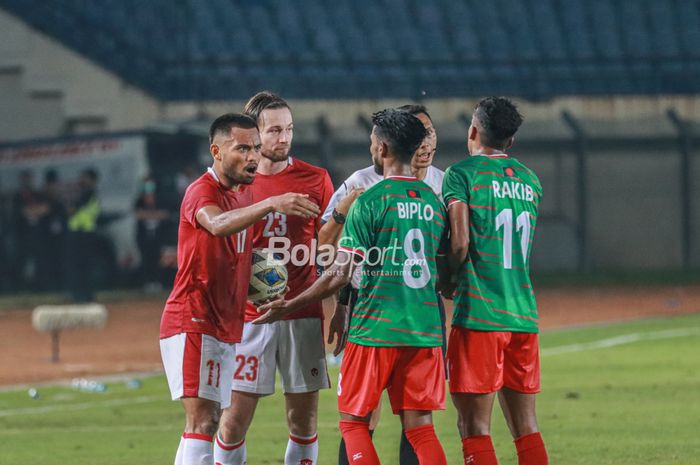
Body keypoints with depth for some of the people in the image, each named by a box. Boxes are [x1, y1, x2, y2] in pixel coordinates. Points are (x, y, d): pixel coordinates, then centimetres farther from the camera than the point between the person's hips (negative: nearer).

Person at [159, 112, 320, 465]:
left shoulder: (245, 194, 13)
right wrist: (271, 204, -53)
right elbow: (217, 224, -39)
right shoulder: (201, 192, -14)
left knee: (207, 423, 11)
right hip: (192, 323, -9)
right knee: (202, 420, -18)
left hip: (226, 327, 9)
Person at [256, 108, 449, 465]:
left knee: (353, 421, 6)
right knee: (419, 426, 5)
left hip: (375, 330, -5)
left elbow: (340, 274, -10)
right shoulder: (434, 201, 9)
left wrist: (288, 307, -1)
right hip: (426, 329, 5)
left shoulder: (369, 201, -8)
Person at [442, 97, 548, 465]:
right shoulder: (530, 180, 15)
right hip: (524, 312, 6)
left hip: (479, 314, -6)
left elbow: (460, 243, -14)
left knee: (475, 426, -3)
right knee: (525, 426, 9)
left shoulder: (461, 174, -4)